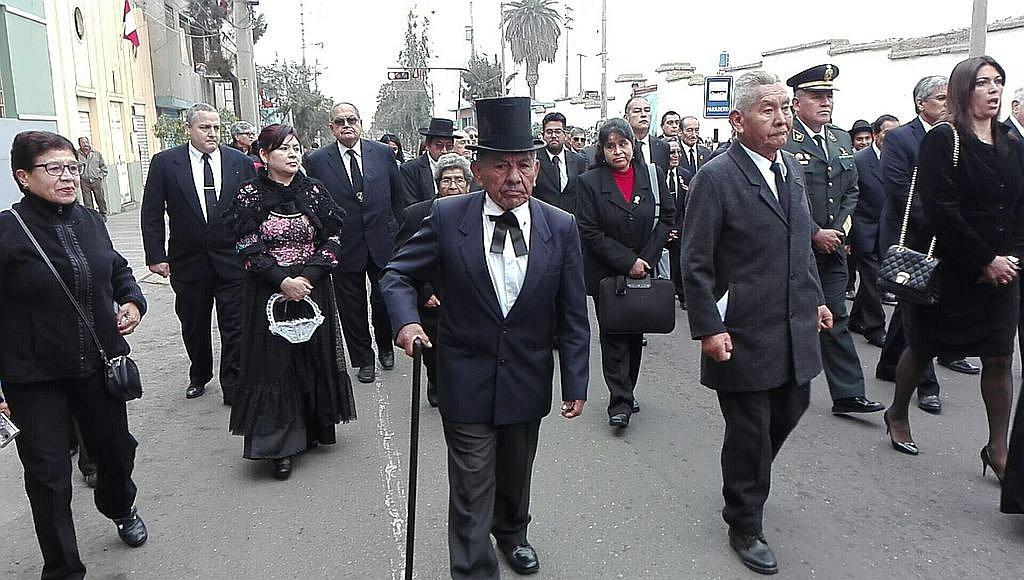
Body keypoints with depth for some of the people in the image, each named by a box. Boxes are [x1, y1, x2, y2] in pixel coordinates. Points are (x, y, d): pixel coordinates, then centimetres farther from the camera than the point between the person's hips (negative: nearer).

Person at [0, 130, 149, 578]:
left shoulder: (90, 222, 3)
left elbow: (118, 269, 20)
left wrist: (132, 302, 0)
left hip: (100, 366, 5)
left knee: (115, 449, 21)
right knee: (49, 476, 5)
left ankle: (121, 509, 53)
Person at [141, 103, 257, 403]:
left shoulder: (241, 162, 0)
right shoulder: (165, 162, -1)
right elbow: (151, 213, 1)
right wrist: (156, 255, -4)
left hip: (232, 258, 0)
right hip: (188, 260, 1)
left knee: (234, 326, 1)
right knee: (193, 325, 15)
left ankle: (233, 387, 12)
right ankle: (199, 376, 36)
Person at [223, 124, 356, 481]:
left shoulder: (314, 191, 3)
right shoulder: (250, 195, -3)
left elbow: (333, 240, -1)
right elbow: (249, 250, -7)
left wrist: (306, 277, -13)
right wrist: (283, 281, -18)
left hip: (313, 289, 2)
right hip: (269, 293, -2)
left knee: (314, 357, 9)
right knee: (275, 363, 0)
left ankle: (313, 428, 27)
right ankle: (280, 443, 9)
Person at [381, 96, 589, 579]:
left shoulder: (561, 227, -7)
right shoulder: (447, 217, -11)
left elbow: (573, 314, -2)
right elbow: (399, 274, -2)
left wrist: (576, 383, -3)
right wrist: (406, 321, -21)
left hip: (528, 380, 3)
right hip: (466, 380, -2)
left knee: (516, 472, 24)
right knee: (471, 490, 2)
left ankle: (511, 532, 53)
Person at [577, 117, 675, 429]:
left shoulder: (653, 176, 1)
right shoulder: (590, 182, -7)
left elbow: (667, 218, 4)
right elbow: (590, 232, -10)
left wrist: (647, 258, -8)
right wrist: (628, 261, -15)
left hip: (644, 271, 3)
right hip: (607, 273, -3)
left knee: (635, 335, 12)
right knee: (613, 337, -1)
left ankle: (626, 392, 27)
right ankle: (620, 402, 3)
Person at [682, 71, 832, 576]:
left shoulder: (792, 167, 9)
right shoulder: (716, 178, -15)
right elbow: (695, 264, -15)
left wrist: (816, 299, 17)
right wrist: (708, 328, -18)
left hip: (796, 328, 7)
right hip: (744, 335, -7)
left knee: (788, 411, 20)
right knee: (749, 431, 6)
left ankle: (746, 480, 48)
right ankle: (745, 525, 27)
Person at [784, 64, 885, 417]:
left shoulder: (841, 139, 13)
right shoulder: (783, 141, -10)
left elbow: (851, 190, 13)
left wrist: (838, 229, -2)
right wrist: (815, 234, -15)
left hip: (832, 245, 6)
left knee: (835, 319, 8)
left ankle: (847, 394, 12)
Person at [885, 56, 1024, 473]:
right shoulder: (942, 141, -10)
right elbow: (941, 211, -17)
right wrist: (985, 260, -17)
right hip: (948, 271, -5)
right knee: (923, 348, 10)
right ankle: (897, 415, 33)